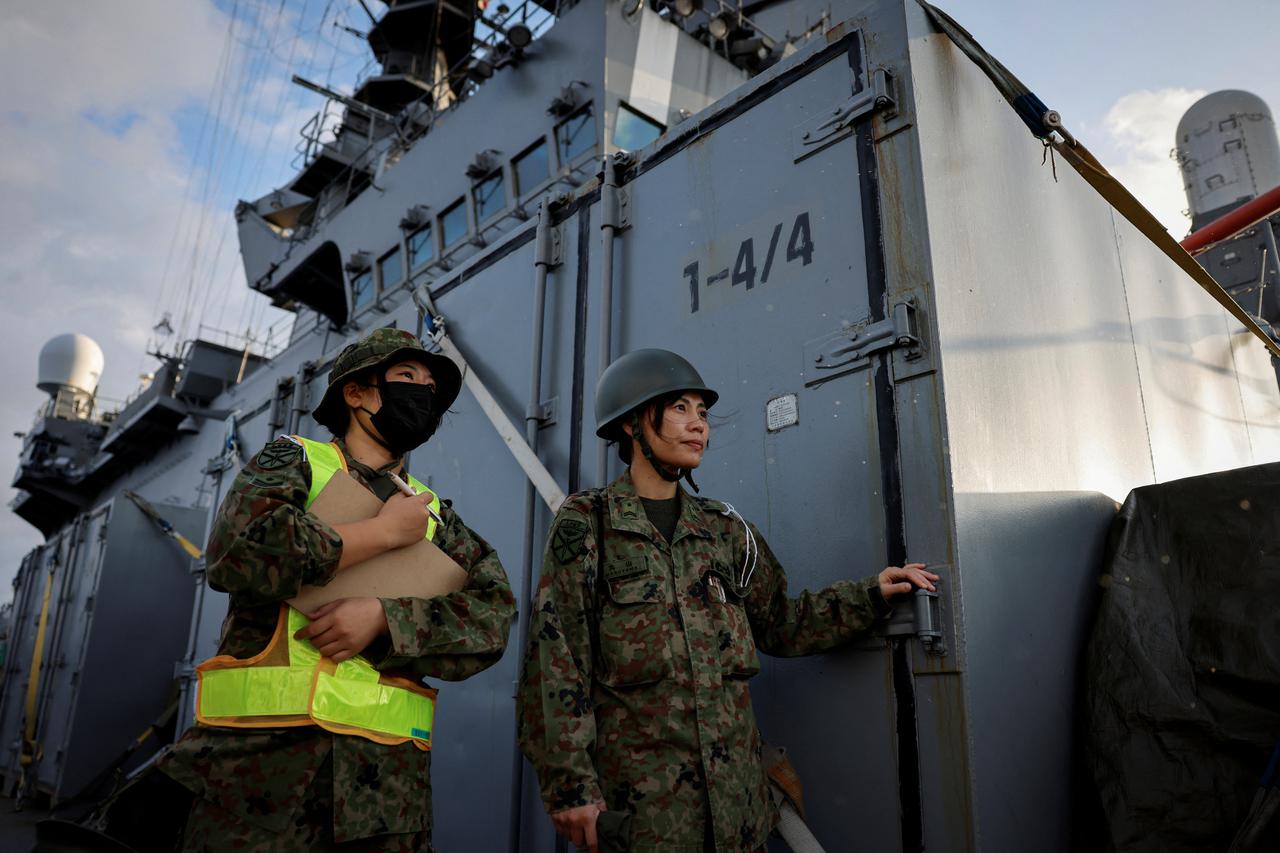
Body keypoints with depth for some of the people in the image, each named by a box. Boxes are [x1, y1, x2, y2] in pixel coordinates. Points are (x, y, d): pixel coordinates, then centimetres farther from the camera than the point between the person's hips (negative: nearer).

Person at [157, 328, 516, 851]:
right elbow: (239, 551, -12)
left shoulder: (436, 516, 15)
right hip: (262, 754, -2)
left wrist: (382, 617, -14)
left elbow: (492, 616, 1)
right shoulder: (293, 460, 7)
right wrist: (385, 532, -6)